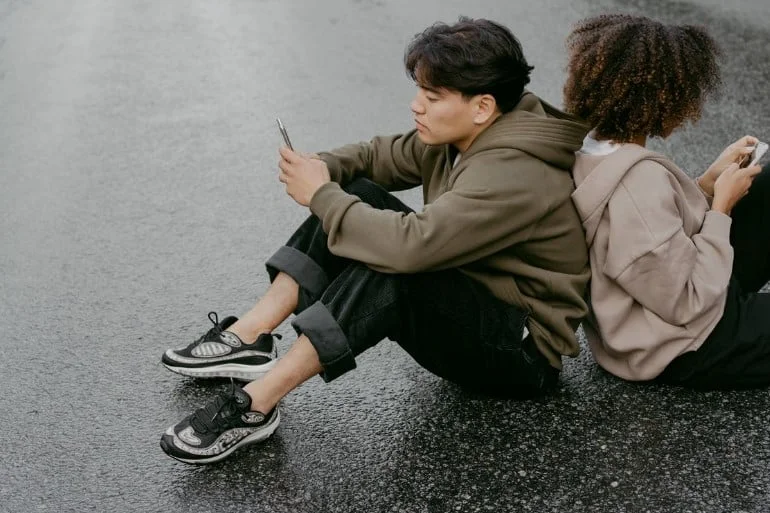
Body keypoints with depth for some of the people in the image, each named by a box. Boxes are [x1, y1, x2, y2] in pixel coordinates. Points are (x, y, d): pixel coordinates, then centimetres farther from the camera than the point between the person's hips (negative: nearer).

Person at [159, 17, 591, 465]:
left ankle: (254, 406, -25)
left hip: (524, 353, -9)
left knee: (387, 266, -34)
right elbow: (379, 156, 9)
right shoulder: (463, 136, 0)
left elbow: (410, 244, -38)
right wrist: (321, 169, -13)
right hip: (469, 301, 9)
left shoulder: (513, 175, -28)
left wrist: (322, 196, -24)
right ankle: (250, 338, -6)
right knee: (359, 195, -5)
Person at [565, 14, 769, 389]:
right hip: (690, 347, -9)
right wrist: (722, 207, -17)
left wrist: (708, 182, -1)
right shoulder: (637, 184, -34)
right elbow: (688, 302, -26)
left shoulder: (594, 151, -6)